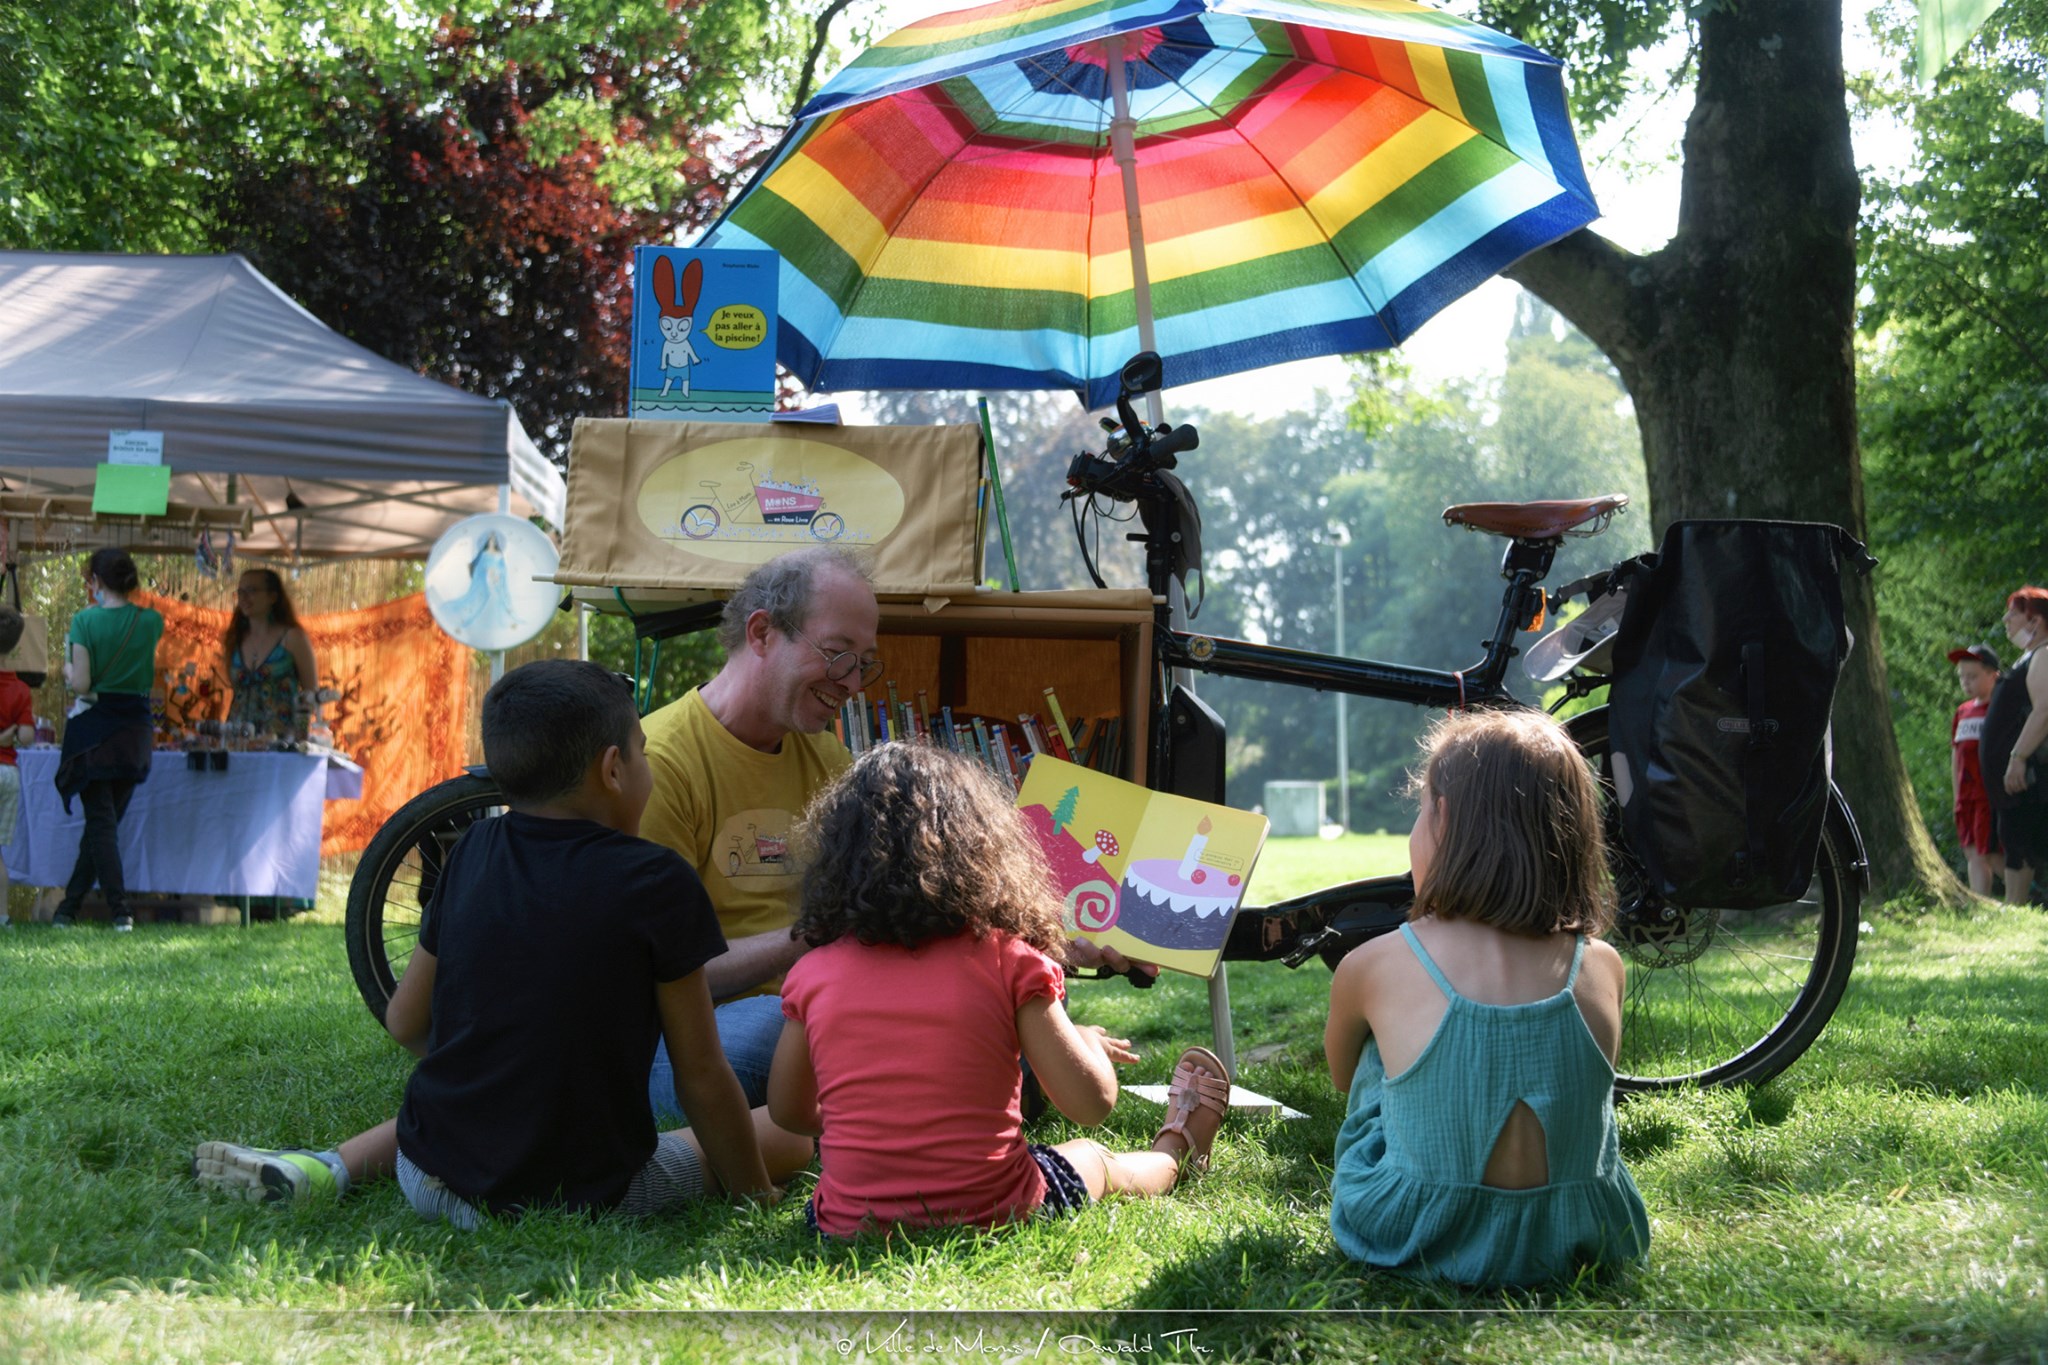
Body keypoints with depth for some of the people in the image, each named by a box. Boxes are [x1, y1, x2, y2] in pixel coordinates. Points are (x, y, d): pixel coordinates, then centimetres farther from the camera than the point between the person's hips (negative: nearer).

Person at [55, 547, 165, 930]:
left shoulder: (85, 621, -11)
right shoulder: (151, 622, -1)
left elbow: (80, 683, -14)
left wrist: (67, 663, 8)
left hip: (95, 728, -4)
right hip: (136, 728, 4)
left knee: (101, 822, -1)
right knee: (104, 821, 12)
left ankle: (120, 910, -11)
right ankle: (69, 905, 18)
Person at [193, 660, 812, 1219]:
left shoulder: (472, 852, 2)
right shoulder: (658, 882, -12)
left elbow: (404, 1023, 12)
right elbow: (701, 1077, -8)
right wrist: (754, 1194, 6)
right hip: (591, 1194, -5)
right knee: (789, 1134, 12)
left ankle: (325, 1166, 16)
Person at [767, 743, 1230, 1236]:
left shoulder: (812, 974, -4)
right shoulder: (1006, 960, -11)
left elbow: (788, 1112, 10)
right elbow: (1091, 1104, -8)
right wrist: (1089, 1044, 14)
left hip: (849, 1225, 2)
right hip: (993, 1214, -2)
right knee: (1088, 1158, 29)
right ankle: (1174, 1153, 60)